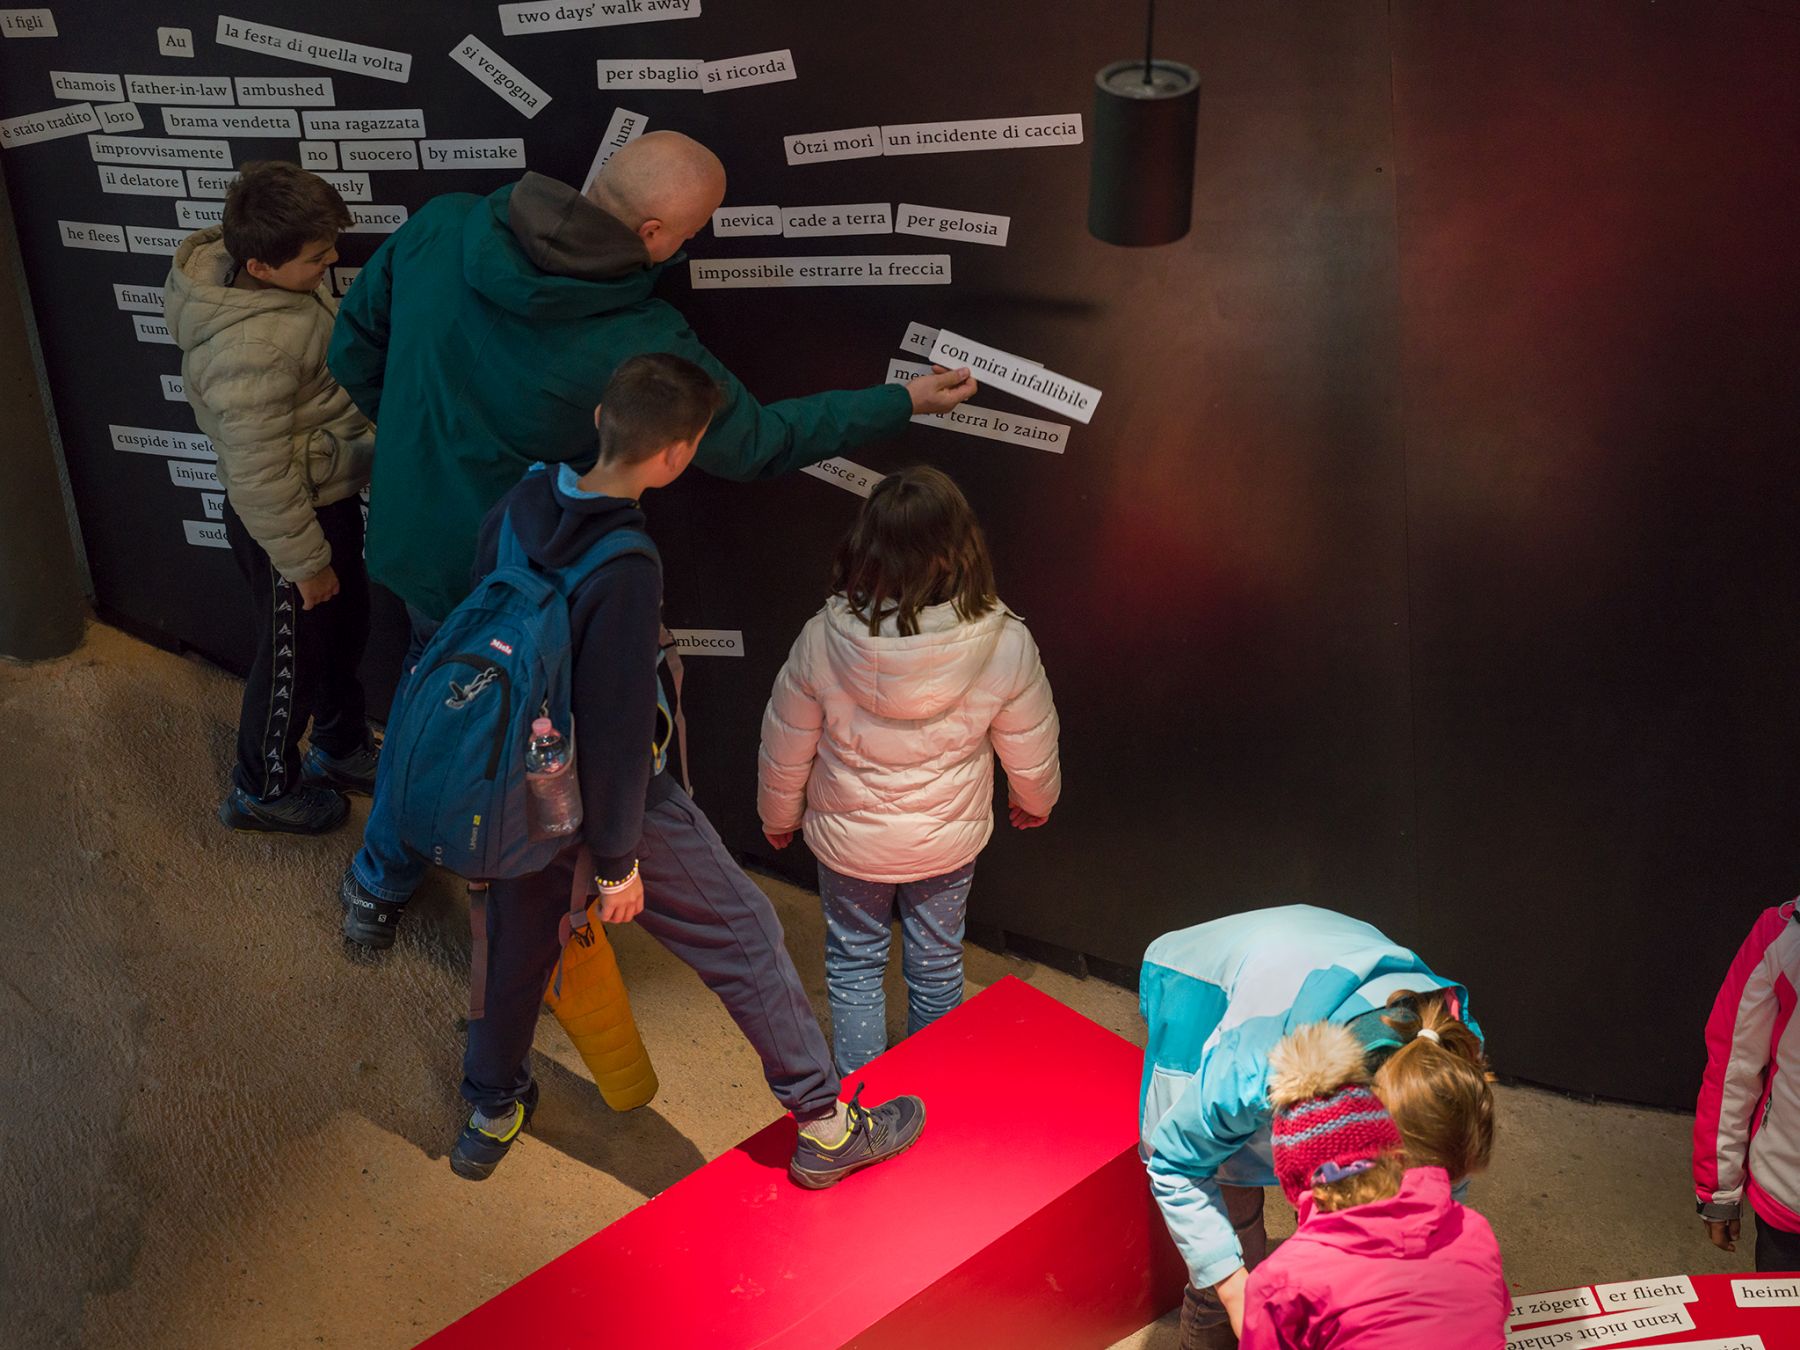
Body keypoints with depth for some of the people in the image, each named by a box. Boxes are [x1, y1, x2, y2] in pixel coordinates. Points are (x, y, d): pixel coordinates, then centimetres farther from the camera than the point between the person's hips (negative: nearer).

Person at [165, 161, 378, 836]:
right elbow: (261, 476, -29)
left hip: (328, 494, 9)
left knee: (346, 627, 26)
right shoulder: (249, 349, -36)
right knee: (294, 658, 12)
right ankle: (262, 790, 36)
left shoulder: (267, 276, -7)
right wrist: (304, 562, -18)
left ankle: (340, 748, 50)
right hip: (284, 521, -9)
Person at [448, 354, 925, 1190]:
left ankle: (491, 1112, 46)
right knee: (743, 934, 7)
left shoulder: (516, 509, -10)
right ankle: (826, 1127, 18)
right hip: (612, 791, -7)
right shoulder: (626, 573, -32)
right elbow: (618, 724, -27)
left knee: (520, 933, 26)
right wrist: (617, 861, -16)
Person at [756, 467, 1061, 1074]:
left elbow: (785, 748, -11)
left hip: (847, 840, -1)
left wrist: (778, 817, 10)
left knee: (854, 966, 21)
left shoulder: (822, 640, -27)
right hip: (947, 842, 1)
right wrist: (1035, 800, 14)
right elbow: (1031, 751, -10)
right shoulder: (1005, 644, -27)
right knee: (937, 966, 23)